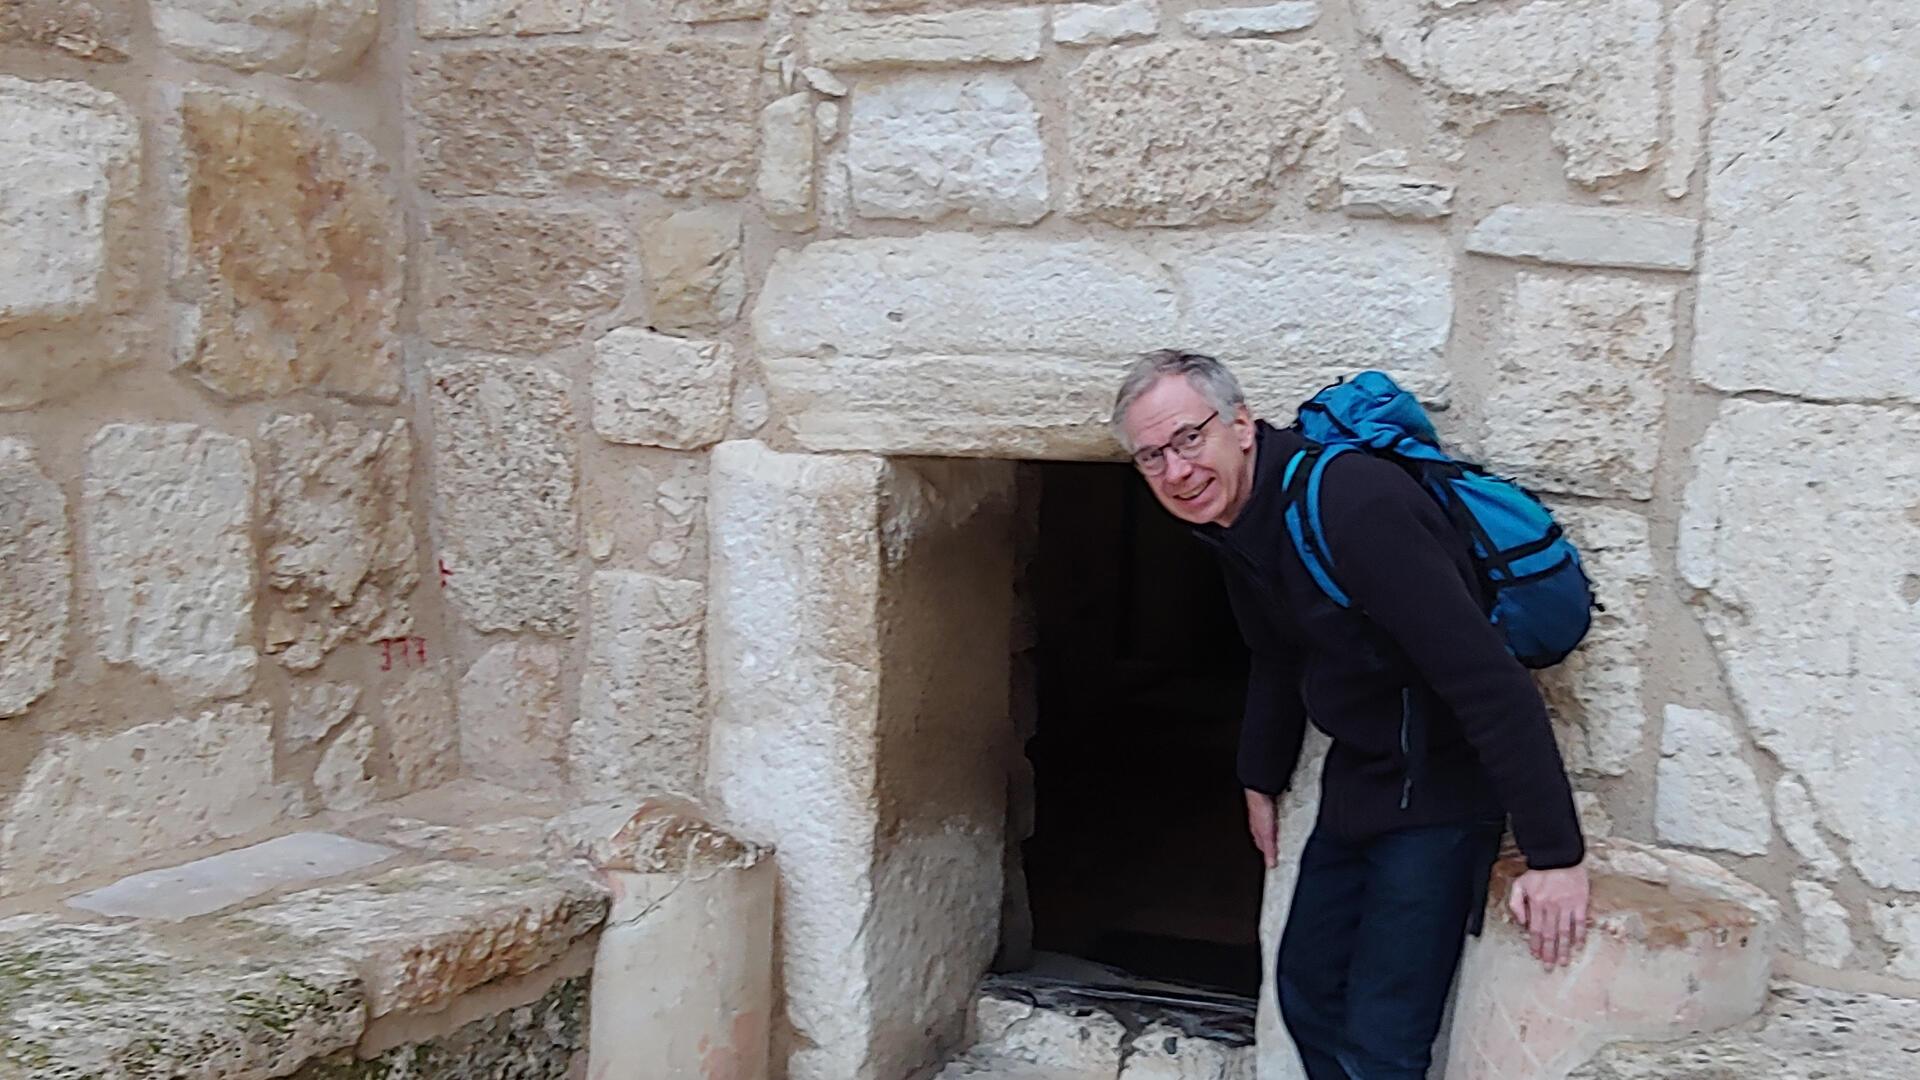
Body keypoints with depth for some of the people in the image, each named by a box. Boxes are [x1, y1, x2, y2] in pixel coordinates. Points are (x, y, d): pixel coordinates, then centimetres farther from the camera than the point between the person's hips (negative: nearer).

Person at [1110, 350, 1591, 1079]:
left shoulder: (1351, 505, -29)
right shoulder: (1235, 520, 1)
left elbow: (1488, 681, -30)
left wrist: (1556, 854, -29)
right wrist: (1261, 781, 26)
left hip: (1437, 792, -9)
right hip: (1356, 785, 9)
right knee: (1306, 991, 19)